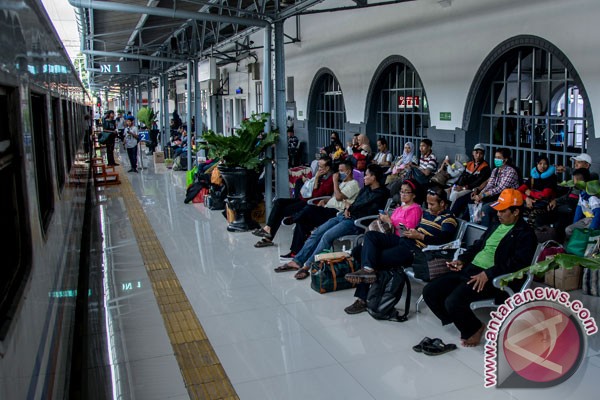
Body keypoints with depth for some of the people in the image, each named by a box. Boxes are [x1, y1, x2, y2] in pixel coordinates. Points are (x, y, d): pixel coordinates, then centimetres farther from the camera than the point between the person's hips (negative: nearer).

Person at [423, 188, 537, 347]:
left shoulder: (525, 234, -4)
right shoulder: (495, 227, 23)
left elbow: (517, 262, -16)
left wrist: (488, 274, -24)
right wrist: (462, 260, 11)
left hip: (491, 279, -9)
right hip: (469, 269, 9)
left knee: (453, 302, -29)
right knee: (429, 291, -3)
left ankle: (474, 328, 2)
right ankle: (461, 321, 13)